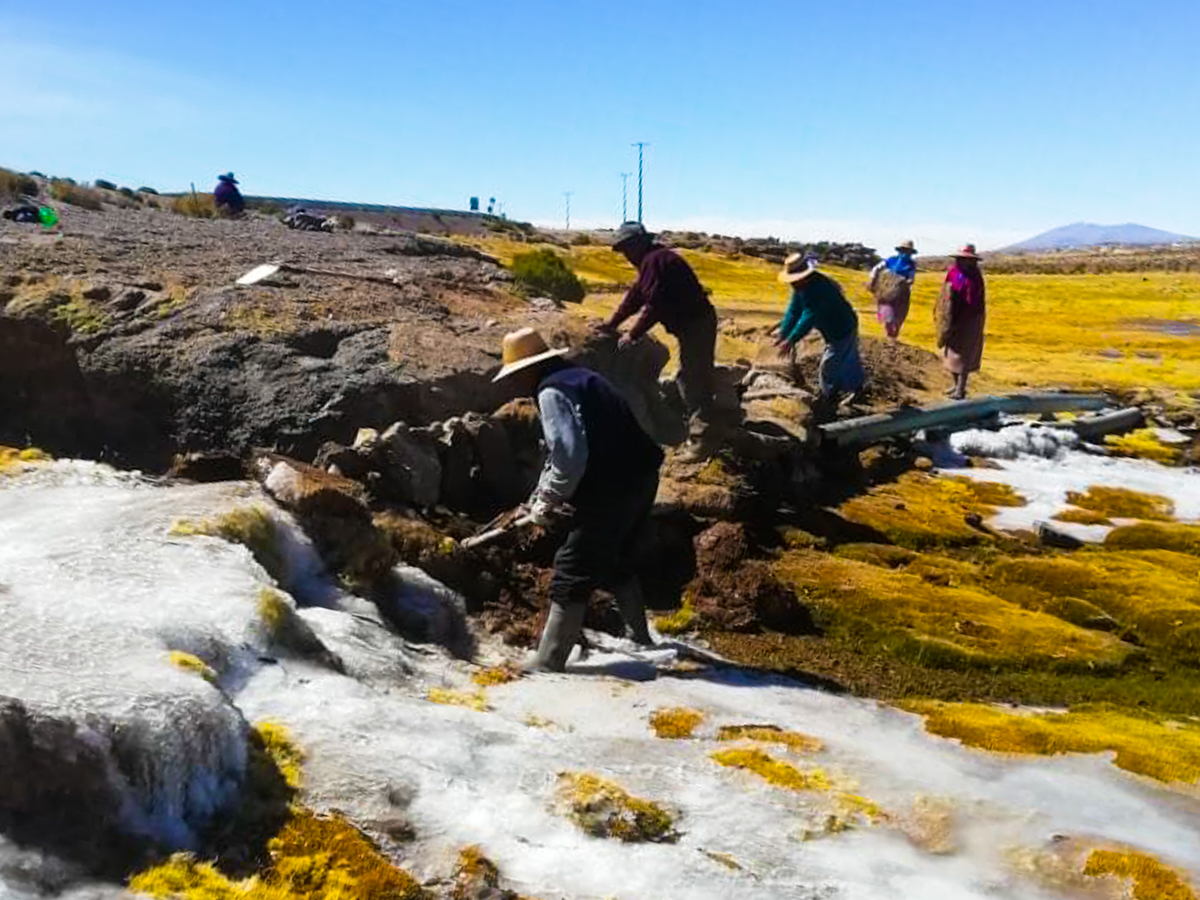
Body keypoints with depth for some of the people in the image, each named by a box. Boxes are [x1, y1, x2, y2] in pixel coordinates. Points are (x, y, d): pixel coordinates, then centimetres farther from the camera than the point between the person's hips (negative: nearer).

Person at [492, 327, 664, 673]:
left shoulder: (552, 391, -11)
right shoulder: (577, 377, 19)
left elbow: (570, 457, -22)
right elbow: (559, 452, 21)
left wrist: (549, 500, -7)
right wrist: (541, 497, 13)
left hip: (612, 489, -10)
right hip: (640, 480, 10)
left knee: (572, 574, -3)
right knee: (614, 562, 28)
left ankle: (547, 664, 2)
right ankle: (639, 637, 42)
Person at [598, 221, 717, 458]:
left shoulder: (654, 261, -18)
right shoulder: (650, 260, 16)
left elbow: (654, 305, -23)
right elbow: (635, 295, 20)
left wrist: (632, 334, -16)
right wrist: (612, 323, 19)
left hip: (696, 325, -11)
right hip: (692, 324, 11)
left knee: (694, 382, -11)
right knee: (691, 379, 19)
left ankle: (701, 442, -10)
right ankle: (699, 432, 28)